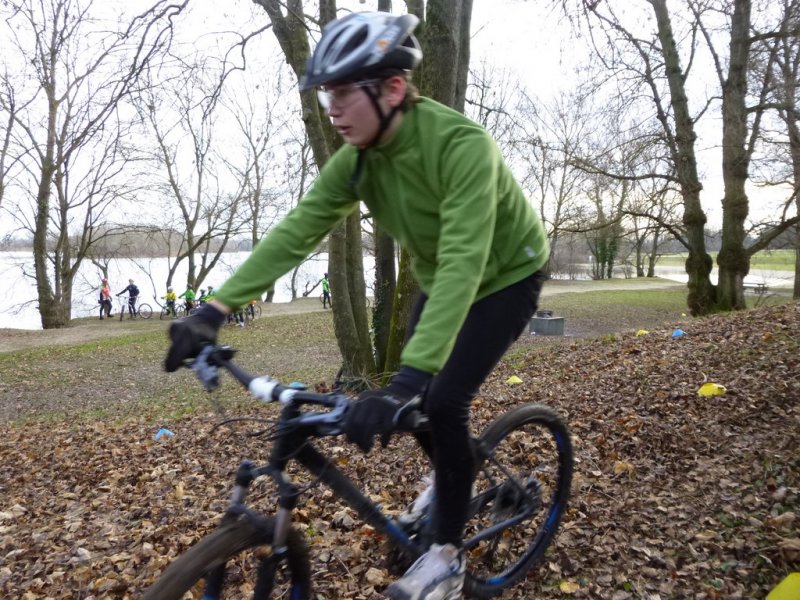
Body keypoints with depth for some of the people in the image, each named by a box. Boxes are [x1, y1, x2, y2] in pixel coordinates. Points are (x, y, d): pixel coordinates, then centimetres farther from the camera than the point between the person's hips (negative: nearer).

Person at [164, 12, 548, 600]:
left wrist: (405, 381, -52)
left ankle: (448, 553, 6)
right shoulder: (355, 160, -15)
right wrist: (215, 310, -27)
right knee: (413, 396, 4)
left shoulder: (462, 144, -36)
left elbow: (463, 264, -45)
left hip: (506, 277, -6)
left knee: (442, 399, -15)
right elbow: (294, 232, -19)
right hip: (439, 280, 6)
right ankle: (450, 478, 37)